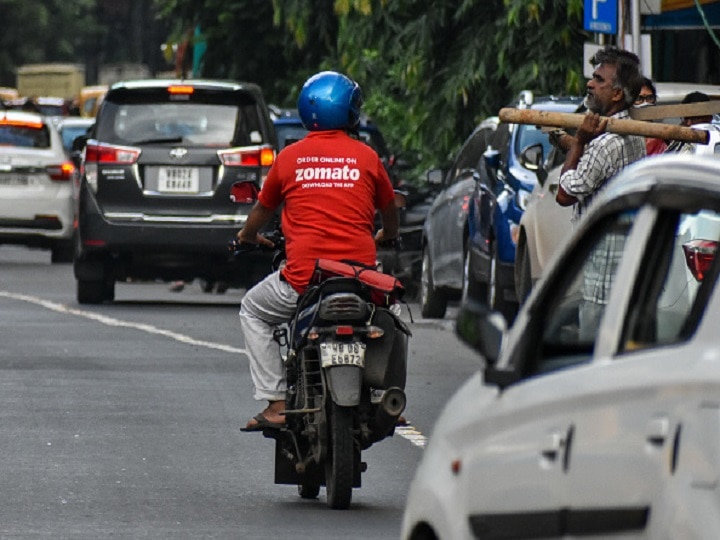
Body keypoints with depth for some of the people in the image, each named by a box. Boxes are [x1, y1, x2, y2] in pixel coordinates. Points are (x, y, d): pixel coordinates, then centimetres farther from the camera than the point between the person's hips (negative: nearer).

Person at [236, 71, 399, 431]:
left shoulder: (289, 158, 5)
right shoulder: (366, 157, 5)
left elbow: (263, 210, 21)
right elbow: (390, 213, 21)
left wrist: (248, 236, 44)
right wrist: (385, 237, 46)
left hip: (304, 278, -2)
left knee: (254, 312, 24)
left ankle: (275, 403, 10)